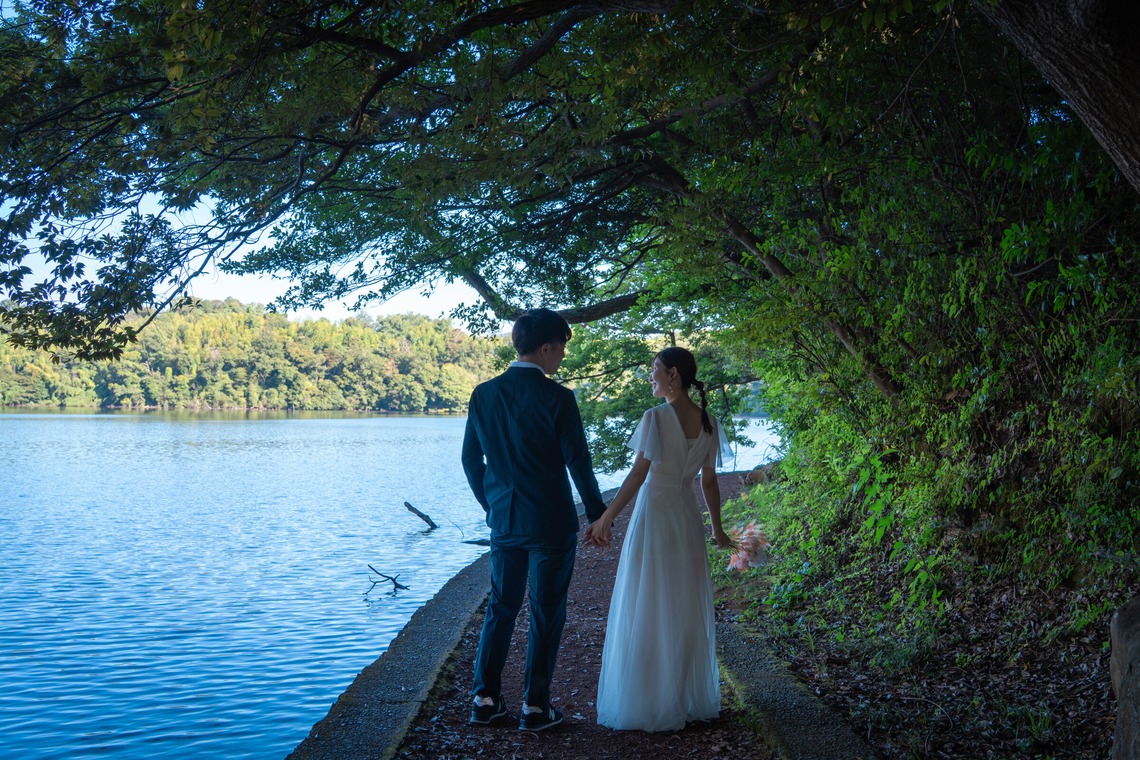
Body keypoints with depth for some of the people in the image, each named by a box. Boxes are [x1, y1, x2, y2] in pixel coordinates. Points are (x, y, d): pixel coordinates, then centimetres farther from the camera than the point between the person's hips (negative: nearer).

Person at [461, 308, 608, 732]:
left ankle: (485, 698, 19)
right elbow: (578, 464, -11)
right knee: (546, 615, 7)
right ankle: (535, 706, 13)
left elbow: (470, 460, 8)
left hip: (503, 521, 5)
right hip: (551, 523, -5)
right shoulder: (557, 398, -14)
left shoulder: (483, 394, 1)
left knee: (500, 608, 17)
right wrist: (598, 514, 2)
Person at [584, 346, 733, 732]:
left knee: (646, 611, 3)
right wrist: (716, 528, 20)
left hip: (653, 517, -6)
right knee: (687, 610, 15)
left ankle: (648, 702, 10)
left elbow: (638, 475, -17)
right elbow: (709, 481, 9)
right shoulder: (708, 422, 4)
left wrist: (605, 519, -12)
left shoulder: (656, 418, -15)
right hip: (687, 517, 6)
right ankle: (691, 697, 24)